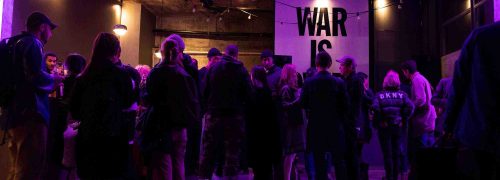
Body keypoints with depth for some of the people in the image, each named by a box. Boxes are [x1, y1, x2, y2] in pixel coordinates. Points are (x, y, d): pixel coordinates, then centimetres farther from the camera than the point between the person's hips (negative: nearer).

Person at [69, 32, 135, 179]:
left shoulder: (83, 76, 2)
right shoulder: (120, 74, -8)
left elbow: (74, 111, 7)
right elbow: (128, 102, 8)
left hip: (87, 136, 4)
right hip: (113, 137, -4)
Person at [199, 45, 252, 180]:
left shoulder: (213, 68, 0)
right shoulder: (241, 70, -4)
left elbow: (205, 91, -2)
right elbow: (248, 94, -5)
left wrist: (210, 105, 12)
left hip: (214, 113, 2)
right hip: (235, 115, -1)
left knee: (208, 150, 11)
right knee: (232, 151, 5)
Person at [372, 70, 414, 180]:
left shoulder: (380, 95, -2)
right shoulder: (402, 94, 3)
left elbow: (375, 107, -20)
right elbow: (410, 106, -14)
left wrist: (380, 120, -9)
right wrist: (403, 119, -4)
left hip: (384, 127, -2)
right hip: (398, 127, 2)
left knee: (387, 154, 6)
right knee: (397, 153, 13)